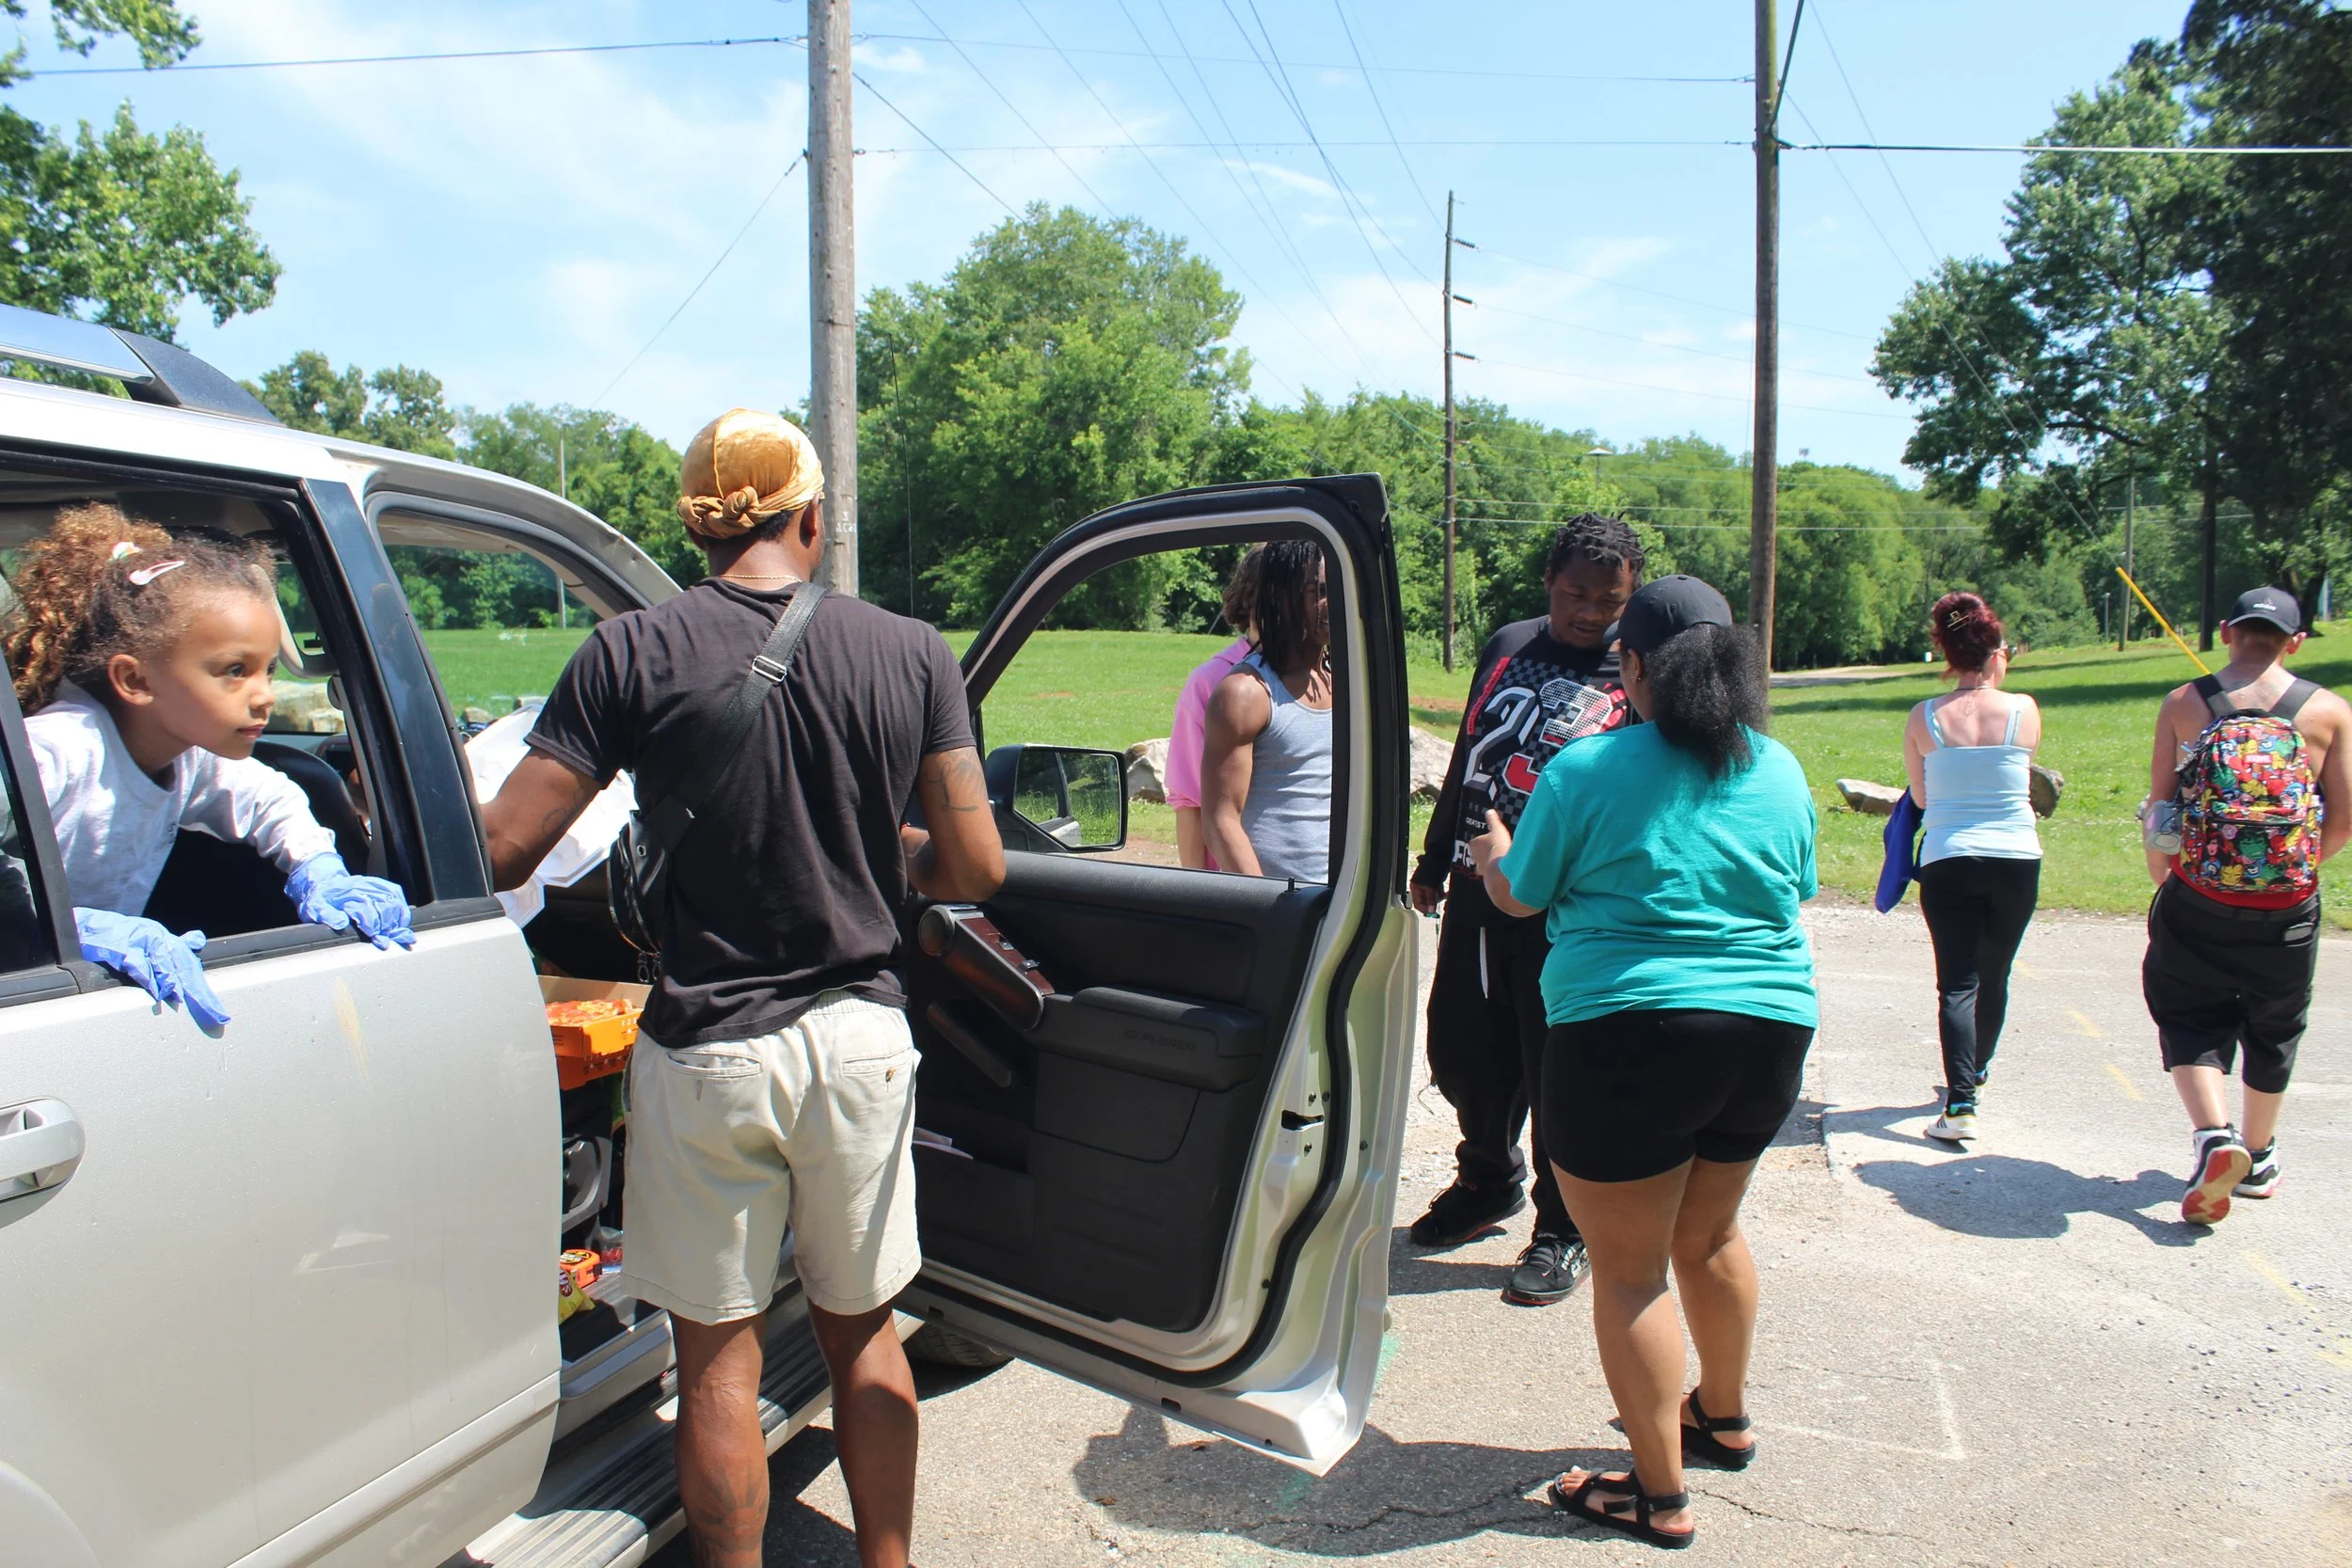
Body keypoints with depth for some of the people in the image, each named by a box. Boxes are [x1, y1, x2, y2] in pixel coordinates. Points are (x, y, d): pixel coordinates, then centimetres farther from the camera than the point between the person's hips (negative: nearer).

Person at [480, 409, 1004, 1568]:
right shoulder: (910, 651, -4)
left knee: (718, 1353, 15)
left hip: (707, 1048, -2)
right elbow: (974, 869, -3)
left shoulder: (634, 653, -9)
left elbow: (501, 851, -11)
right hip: (860, 1036, 3)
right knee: (861, 1330, 20)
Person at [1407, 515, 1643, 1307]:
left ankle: (1562, 1230, 22)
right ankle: (1489, 1180, 39)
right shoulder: (1507, 646, 11)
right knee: (1460, 1049, 14)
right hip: (1477, 887, 5)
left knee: (1558, 1071, 3)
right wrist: (1436, 862, 20)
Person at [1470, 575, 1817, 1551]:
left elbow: (1519, 896, 1)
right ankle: (1722, 1417, 46)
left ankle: (1659, 1495, 17)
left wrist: (1491, 852, 23)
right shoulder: (1780, 771, 6)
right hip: (1771, 1030, 7)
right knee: (1710, 1234, 26)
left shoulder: (1585, 772, -10)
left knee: (1630, 1270, 7)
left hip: (1631, 1036, -6)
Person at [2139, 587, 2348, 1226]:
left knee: (2191, 1020, 11)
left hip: (2196, 900, -1)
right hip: (2288, 909, 2)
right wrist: (2297, 865, 18)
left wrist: (2161, 879, 11)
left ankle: (2213, 1135, -12)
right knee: (2272, 1029, 19)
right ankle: (2258, 1160, 34)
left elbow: (2158, 808, -3)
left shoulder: (2183, 704, -4)